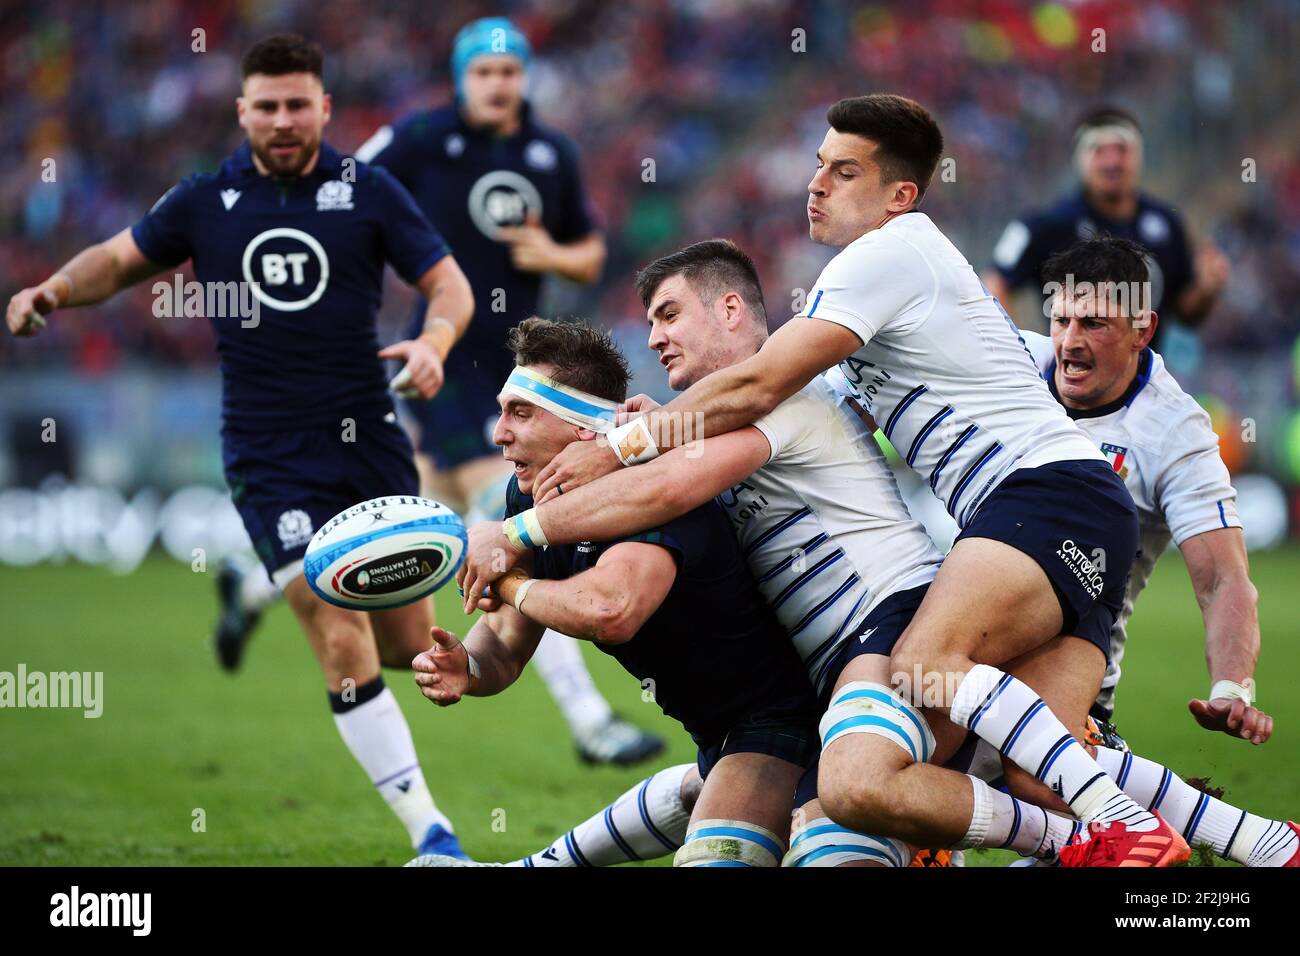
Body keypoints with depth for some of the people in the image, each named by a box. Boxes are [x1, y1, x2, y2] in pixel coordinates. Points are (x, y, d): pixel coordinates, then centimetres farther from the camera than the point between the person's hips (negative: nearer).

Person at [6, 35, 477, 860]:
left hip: (369, 441, 1)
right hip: (270, 458, -1)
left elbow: (449, 283, 2)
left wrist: (432, 342, -19)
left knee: (409, 643, 4)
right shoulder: (207, 201, 3)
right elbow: (121, 258, 15)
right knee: (344, 645, -12)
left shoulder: (368, 191, 1)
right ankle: (429, 829, -9)